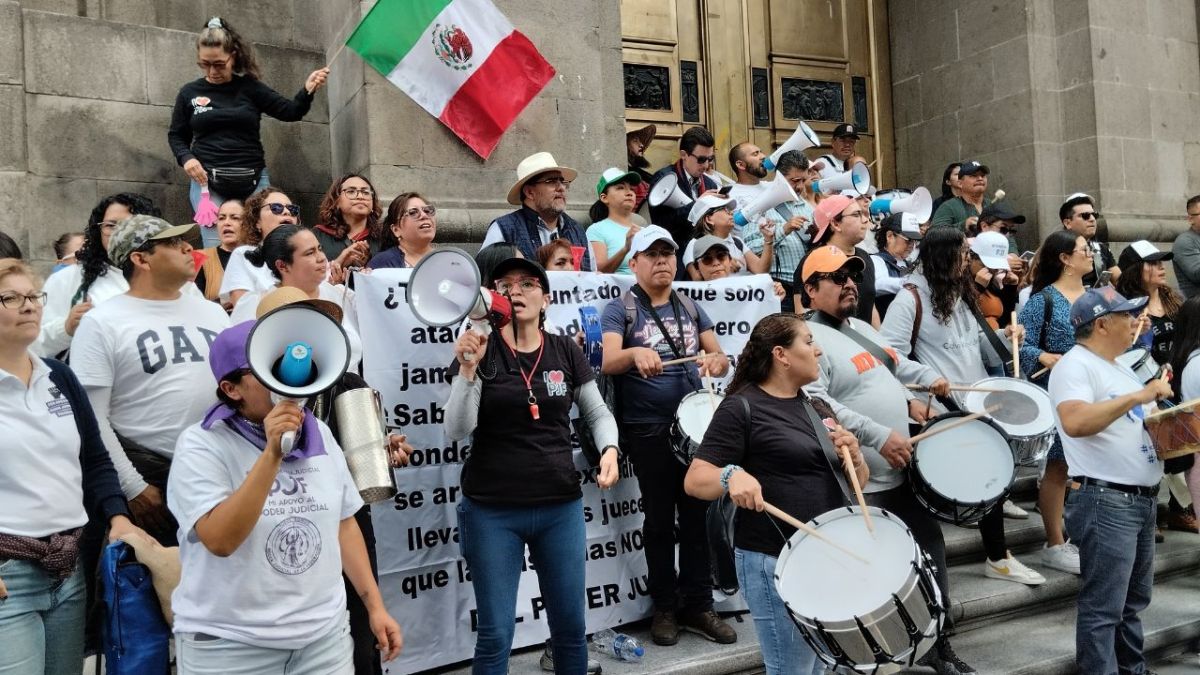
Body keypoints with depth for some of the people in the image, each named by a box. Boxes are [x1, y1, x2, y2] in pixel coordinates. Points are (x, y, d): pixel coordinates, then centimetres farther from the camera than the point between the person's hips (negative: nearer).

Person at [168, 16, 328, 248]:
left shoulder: (249, 87, 4)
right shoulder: (189, 92, 7)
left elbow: (290, 112, -1)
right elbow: (176, 135, 16)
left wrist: (307, 91, -20)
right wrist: (186, 158, -5)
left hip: (253, 180, 0)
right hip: (206, 181, 0)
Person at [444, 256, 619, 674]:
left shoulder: (566, 352, 2)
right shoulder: (479, 351, -5)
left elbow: (598, 412, 11)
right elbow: (457, 430, -13)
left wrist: (609, 449, -8)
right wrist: (467, 367, -25)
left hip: (561, 507, 3)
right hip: (492, 511, -2)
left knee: (571, 628, 13)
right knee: (495, 635, 5)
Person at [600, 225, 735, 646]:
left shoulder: (691, 308, 11)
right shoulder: (619, 310, -3)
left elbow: (720, 357, 7)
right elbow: (608, 362, -18)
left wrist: (716, 360, -18)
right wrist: (636, 353, -40)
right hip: (648, 432, -4)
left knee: (697, 516, 8)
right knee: (660, 521, 6)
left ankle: (698, 604, 19)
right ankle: (665, 607, 19)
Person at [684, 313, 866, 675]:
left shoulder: (817, 408, 12)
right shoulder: (742, 408, -11)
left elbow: (857, 483, 15)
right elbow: (694, 481, -16)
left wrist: (853, 455, -6)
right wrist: (732, 475, -36)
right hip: (775, 563, -8)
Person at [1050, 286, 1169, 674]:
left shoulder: (1120, 368, 17)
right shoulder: (1075, 365, -12)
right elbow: (1074, 423, -28)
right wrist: (1136, 396, -25)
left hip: (1143, 498, 10)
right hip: (1105, 500, -9)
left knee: (1134, 601, 19)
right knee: (1103, 609, -4)